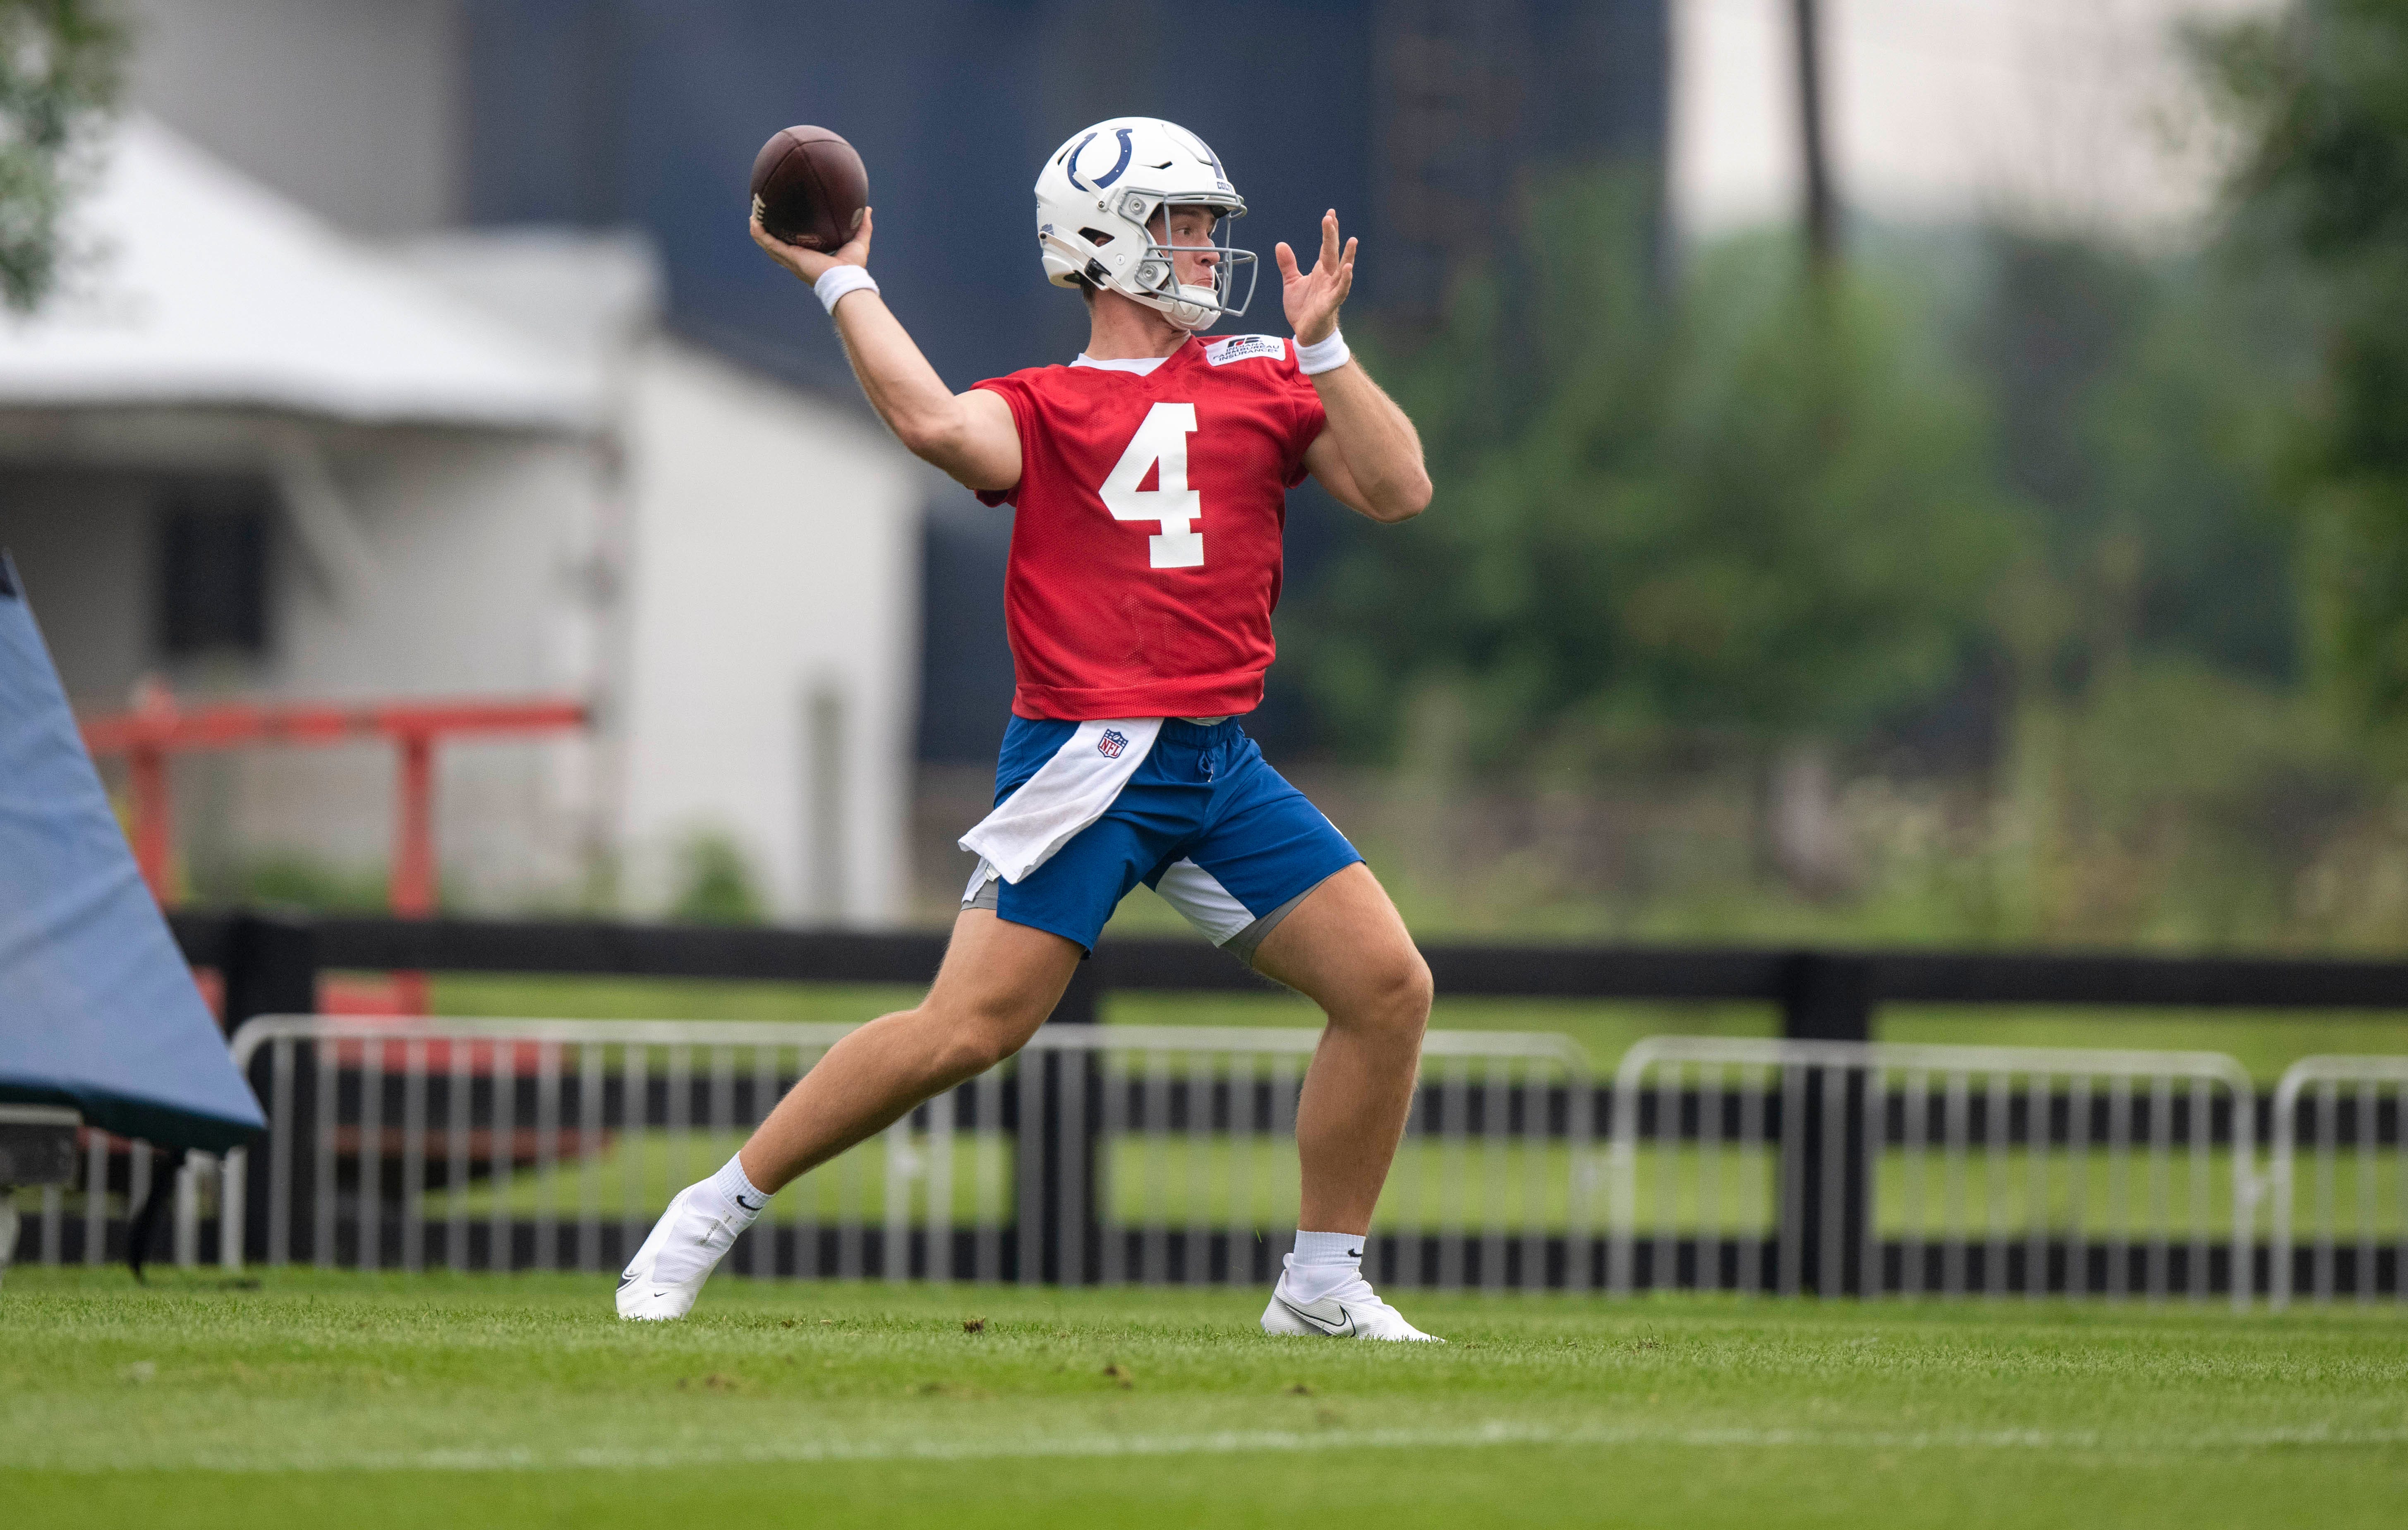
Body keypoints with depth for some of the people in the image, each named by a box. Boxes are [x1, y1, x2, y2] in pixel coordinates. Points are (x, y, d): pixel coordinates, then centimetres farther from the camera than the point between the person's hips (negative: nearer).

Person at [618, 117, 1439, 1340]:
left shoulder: (1261, 379, 15)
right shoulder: (1040, 411, 4)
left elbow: (1398, 492, 6)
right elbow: (936, 425, -19)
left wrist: (1322, 347, -4)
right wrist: (840, 282, -9)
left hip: (1219, 766, 5)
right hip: (1083, 762, -5)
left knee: (1388, 986, -2)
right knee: (967, 1028, -14)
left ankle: (1323, 1285, 11)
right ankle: (712, 1216, -2)